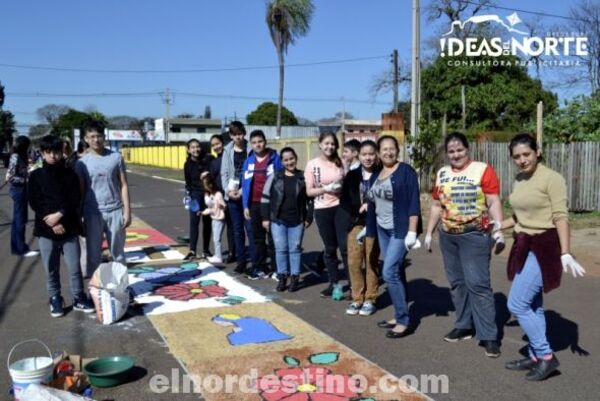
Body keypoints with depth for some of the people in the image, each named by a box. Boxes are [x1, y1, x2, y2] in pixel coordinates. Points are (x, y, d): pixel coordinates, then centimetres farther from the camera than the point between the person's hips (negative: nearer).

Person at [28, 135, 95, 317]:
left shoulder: (70, 174, 1)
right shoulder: (36, 176, 1)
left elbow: (75, 200, -5)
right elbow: (34, 202, -4)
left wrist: (59, 215, -19)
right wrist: (52, 223, -13)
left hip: (69, 228, 0)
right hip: (46, 229, 0)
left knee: (75, 267, 4)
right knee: (51, 269, 9)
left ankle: (79, 298, 18)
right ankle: (55, 299, 24)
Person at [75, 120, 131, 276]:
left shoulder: (116, 157, 0)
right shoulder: (82, 162, 1)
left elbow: (123, 185, 2)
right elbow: (80, 191, 3)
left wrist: (127, 211, -3)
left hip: (115, 211, 0)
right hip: (93, 213, 0)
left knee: (118, 254, 10)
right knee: (93, 254, 8)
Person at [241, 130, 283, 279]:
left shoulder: (274, 158, -6)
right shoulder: (249, 161, 5)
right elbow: (245, 184, 7)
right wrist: (245, 206, 2)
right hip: (254, 204, 4)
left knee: (273, 237, 3)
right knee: (257, 237, 12)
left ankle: (276, 268, 11)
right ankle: (259, 267, 21)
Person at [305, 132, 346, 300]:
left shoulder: (340, 162, 2)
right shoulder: (312, 164, -2)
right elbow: (309, 191, -4)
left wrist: (342, 187, -7)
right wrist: (327, 188, -17)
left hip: (340, 207, 0)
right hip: (322, 210, 0)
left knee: (345, 246, -3)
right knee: (330, 248, 10)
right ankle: (334, 283, 24)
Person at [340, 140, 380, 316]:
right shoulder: (352, 175, 5)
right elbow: (344, 200, 5)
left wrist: (371, 206, -16)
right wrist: (358, 210, -10)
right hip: (356, 223, 3)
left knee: (372, 262, 5)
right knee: (353, 262, 3)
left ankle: (370, 299, 16)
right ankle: (357, 298, 16)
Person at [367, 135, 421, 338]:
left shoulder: (406, 171, -10)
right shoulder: (375, 175, 12)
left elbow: (414, 203, -15)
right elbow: (372, 204, 18)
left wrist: (412, 232, -20)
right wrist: (367, 228, 19)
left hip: (400, 230, -7)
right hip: (382, 230, 7)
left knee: (389, 273, -12)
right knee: (396, 273, 11)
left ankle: (404, 322, -2)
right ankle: (399, 317, 19)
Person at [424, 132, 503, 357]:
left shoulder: (482, 170, -6)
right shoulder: (442, 174, 10)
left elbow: (494, 203, -10)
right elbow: (436, 206, 16)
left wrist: (498, 229, -21)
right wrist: (429, 232, 14)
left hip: (475, 235, -6)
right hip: (448, 236, 6)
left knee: (477, 284, -8)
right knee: (457, 283, 12)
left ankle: (489, 336, -1)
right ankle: (464, 326, 25)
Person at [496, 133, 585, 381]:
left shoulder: (551, 179, -13)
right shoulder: (519, 181, 10)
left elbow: (561, 217, -17)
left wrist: (566, 254, -23)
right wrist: (496, 228, 18)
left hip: (543, 248, -8)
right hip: (525, 246, 8)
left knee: (516, 304, -9)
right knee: (532, 305, 13)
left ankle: (546, 356, 5)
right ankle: (536, 357, 23)